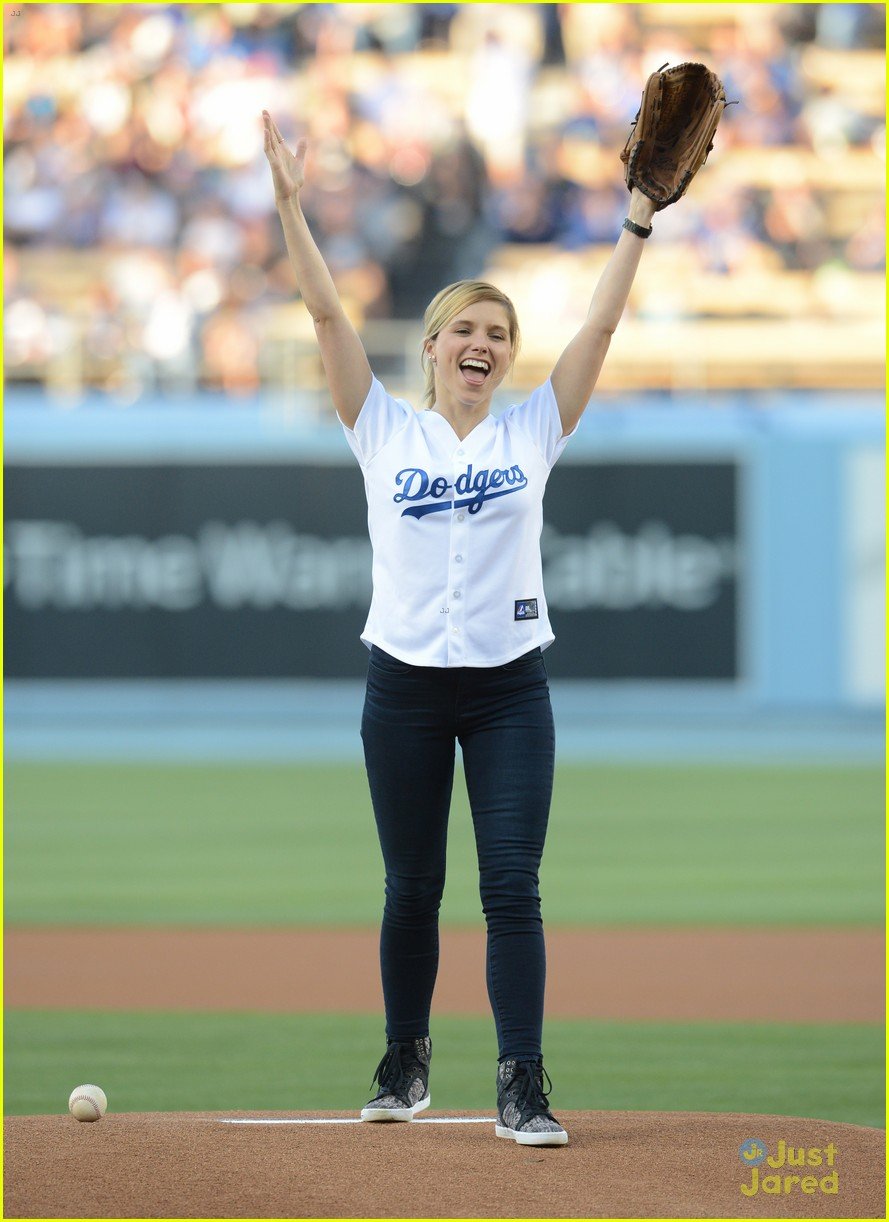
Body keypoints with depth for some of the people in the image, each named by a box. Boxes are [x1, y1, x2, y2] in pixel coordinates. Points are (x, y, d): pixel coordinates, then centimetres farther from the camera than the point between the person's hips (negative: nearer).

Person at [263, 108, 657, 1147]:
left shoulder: (531, 434, 6)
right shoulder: (387, 433, 4)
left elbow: (600, 323, 1)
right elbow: (327, 314, -2)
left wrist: (640, 219, -7)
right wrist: (290, 203, -9)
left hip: (509, 689, 0)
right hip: (405, 688, 0)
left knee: (511, 886, -8)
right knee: (412, 888, 8)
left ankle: (523, 1084, -9)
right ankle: (405, 1061, 24)